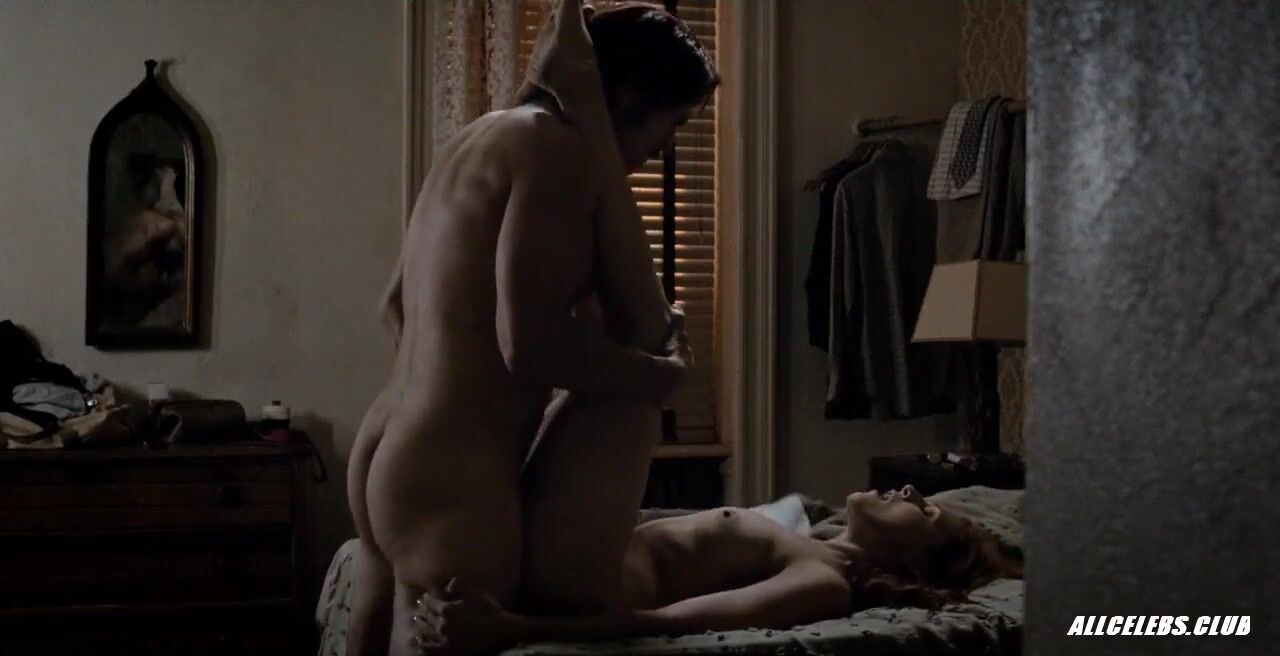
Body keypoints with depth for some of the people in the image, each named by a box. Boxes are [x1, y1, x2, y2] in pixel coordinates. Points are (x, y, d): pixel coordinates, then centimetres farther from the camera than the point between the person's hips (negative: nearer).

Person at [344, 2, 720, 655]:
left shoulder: (480, 137, 15)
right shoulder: (556, 146, -12)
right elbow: (530, 344, -20)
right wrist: (663, 375, -5)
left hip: (386, 461, 10)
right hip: (453, 485, -10)